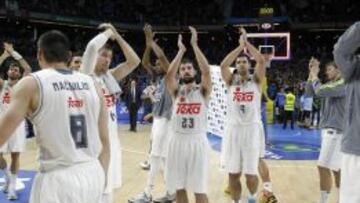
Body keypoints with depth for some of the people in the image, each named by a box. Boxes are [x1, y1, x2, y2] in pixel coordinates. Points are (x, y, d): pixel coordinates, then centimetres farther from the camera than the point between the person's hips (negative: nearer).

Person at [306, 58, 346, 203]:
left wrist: (315, 76, -8)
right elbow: (310, 92, 14)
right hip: (330, 130, 10)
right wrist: (312, 73, 6)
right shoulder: (331, 84, 16)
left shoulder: (343, 83, -13)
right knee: (336, 168, 14)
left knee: (323, 167, -11)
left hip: (336, 131, -10)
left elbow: (320, 91, -24)